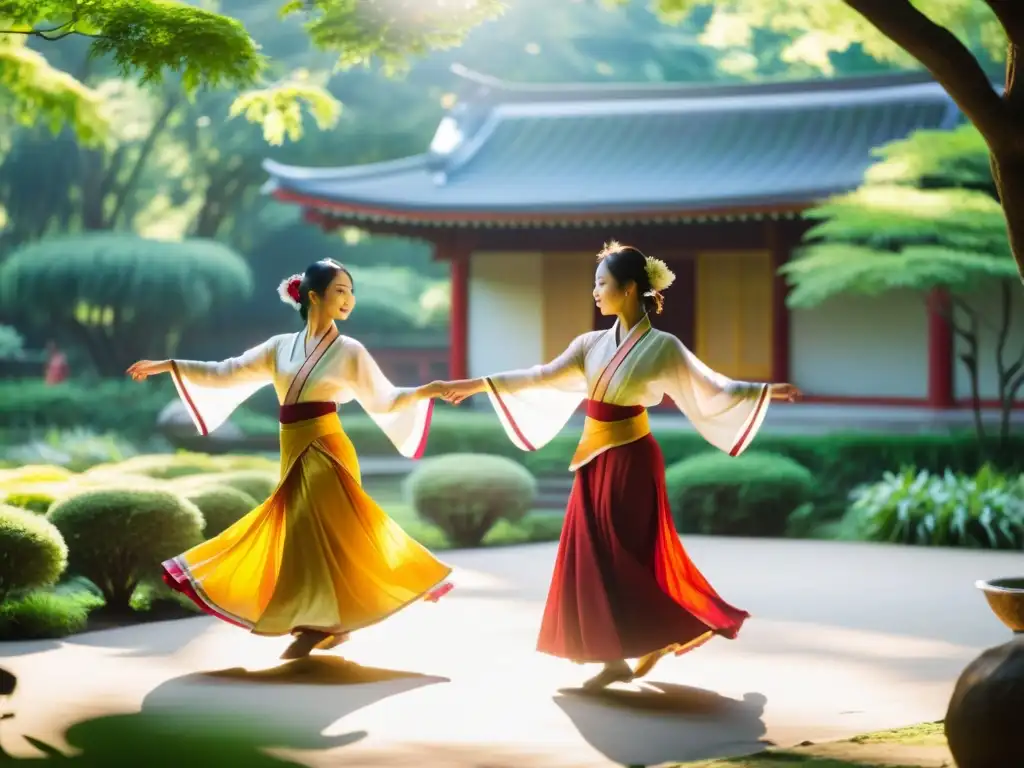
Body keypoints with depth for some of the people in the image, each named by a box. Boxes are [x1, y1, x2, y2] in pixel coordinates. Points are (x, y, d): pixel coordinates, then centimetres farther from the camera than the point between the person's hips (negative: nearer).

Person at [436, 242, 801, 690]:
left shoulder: (662, 347, -9)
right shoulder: (593, 344, 7)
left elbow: (712, 389, -6)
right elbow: (542, 378, 9)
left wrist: (765, 391, -14)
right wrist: (478, 385, 8)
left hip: (631, 461, -6)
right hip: (595, 462, 6)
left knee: (631, 557, -5)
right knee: (595, 558, 5)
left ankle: (662, 638, 12)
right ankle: (615, 659, 10)